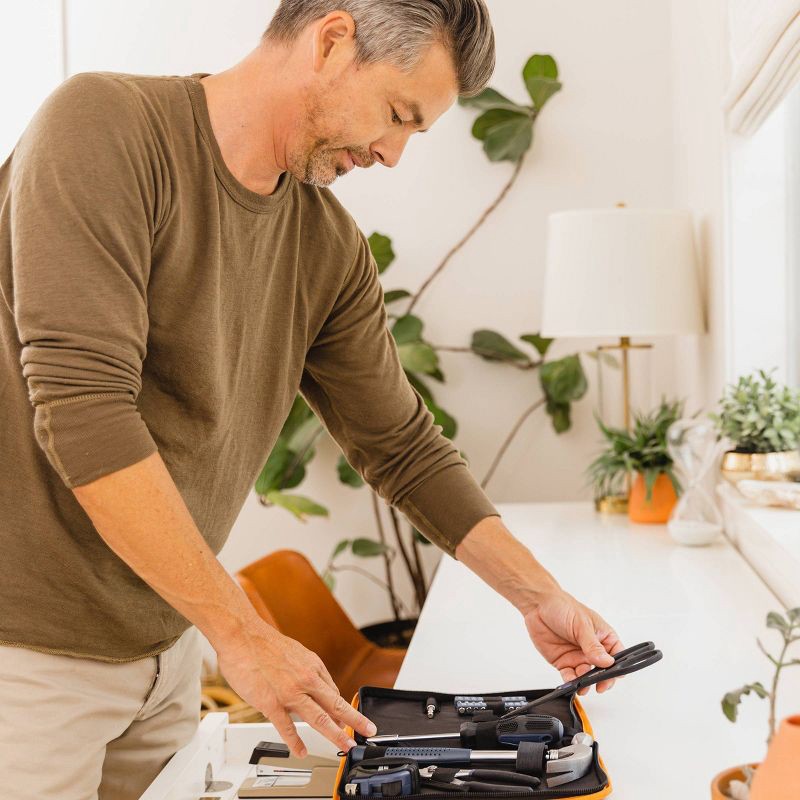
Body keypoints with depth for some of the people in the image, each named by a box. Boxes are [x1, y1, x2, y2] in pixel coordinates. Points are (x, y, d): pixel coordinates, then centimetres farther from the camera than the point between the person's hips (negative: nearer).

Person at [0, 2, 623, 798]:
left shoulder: (331, 247, 2)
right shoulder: (103, 126, -17)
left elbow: (404, 448, 10)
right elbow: (82, 409, -26)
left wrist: (540, 596, 4)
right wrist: (242, 633, -23)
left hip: (161, 646, 6)